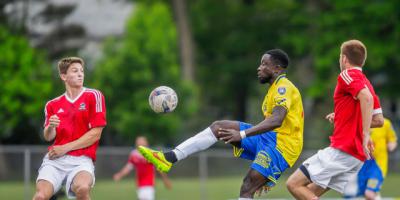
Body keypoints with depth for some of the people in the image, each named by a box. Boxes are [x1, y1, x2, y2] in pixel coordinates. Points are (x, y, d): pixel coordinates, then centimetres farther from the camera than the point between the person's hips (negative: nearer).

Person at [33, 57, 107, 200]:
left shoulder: (93, 96, 4)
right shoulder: (53, 105, 16)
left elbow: (96, 133, -3)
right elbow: (48, 137, 10)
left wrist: (65, 148, -7)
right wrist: (50, 127, -14)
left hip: (81, 160, -3)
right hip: (55, 158, 3)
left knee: (82, 188, -35)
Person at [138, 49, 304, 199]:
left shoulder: (283, 87, -12)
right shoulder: (276, 88, 21)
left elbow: (276, 120, -29)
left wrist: (242, 134, -35)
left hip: (281, 144, -9)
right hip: (269, 138, 9)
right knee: (218, 127, -1)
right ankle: (169, 158, -10)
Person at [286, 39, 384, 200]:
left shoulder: (347, 75, -6)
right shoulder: (365, 82, 20)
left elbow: (367, 97, -25)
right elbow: (379, 120, 21)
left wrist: (365, 134, -30)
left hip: (341, 150, -9)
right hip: (358, 156, 9)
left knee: (294, 184, -10)